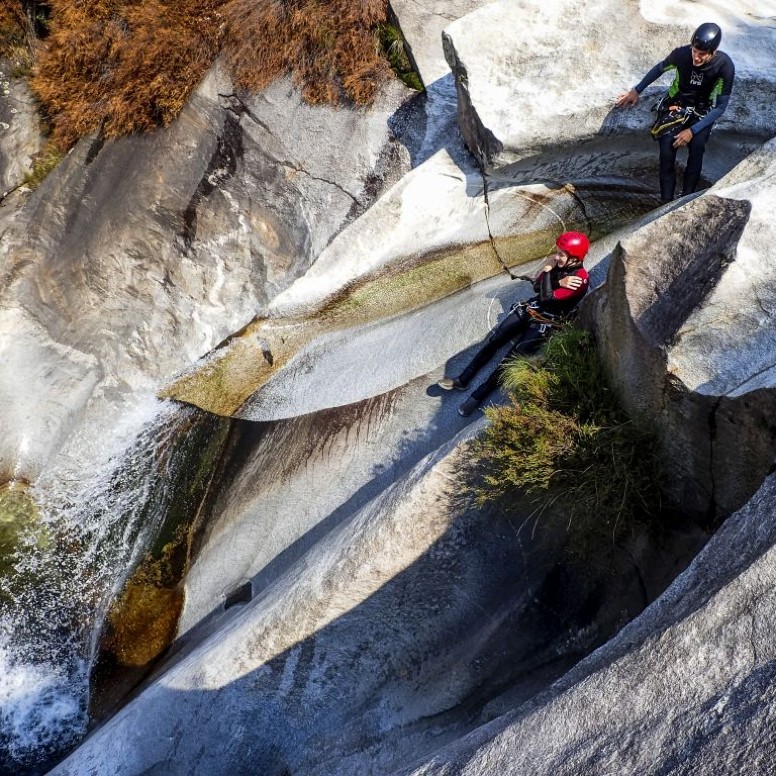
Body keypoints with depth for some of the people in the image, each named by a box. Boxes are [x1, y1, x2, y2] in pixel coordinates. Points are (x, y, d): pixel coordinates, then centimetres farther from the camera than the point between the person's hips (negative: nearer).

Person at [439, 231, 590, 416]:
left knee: (512, 357, -17)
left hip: (548, 321, -7)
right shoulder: (560, 264, 4)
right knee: (494, 338, -4)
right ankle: (462, 380, 0)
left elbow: (547, 297, -25)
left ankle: (479, 396, -10)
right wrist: (559, 282, -12)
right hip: (533, 308, 7)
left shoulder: (580, 279, -20)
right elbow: (537, 286, 3)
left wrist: (548, 272, -15)